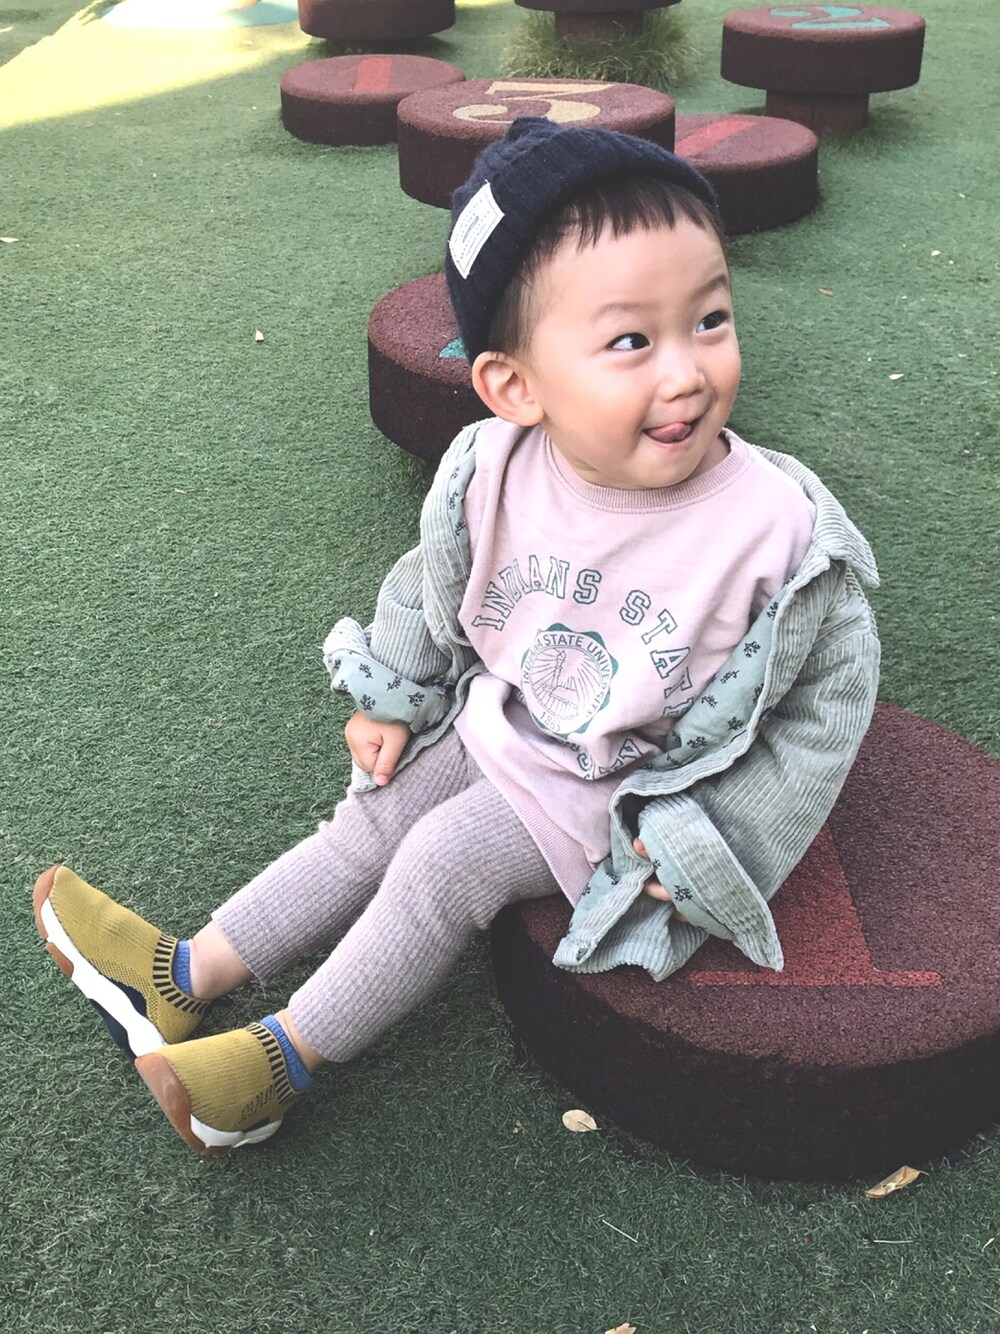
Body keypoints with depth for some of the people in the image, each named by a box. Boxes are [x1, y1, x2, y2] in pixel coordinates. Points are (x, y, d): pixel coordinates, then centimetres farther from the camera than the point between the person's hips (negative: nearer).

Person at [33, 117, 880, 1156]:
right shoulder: (492, 477, -19)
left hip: (617, 794, -4)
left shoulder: (776, 532, -30)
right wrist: (394, 698, 10)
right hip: (497, 722, 5)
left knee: (443, 865, -11)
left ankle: (283, 1059, 8)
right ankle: (187, 974, 21)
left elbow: (833, 693, -15)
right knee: (374, 822, 6)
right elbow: (431, 584, 4)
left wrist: (714, 839, -16)